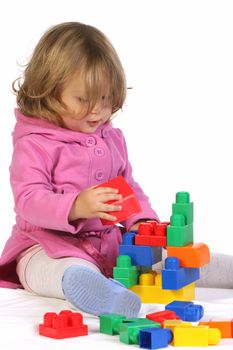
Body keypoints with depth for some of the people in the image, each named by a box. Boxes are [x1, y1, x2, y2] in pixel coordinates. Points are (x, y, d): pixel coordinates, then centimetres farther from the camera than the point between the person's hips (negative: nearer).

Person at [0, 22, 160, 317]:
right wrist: (76, 207, -38)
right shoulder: (32, 145, -10)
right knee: (73, 271, -43)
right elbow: (28, 200, -20)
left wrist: (142, 221, 1)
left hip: (109, 243, 9)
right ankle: (103, 292, -72)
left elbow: (129, 187, 22)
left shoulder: (112, 139, 12)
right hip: (48, 246, -9)